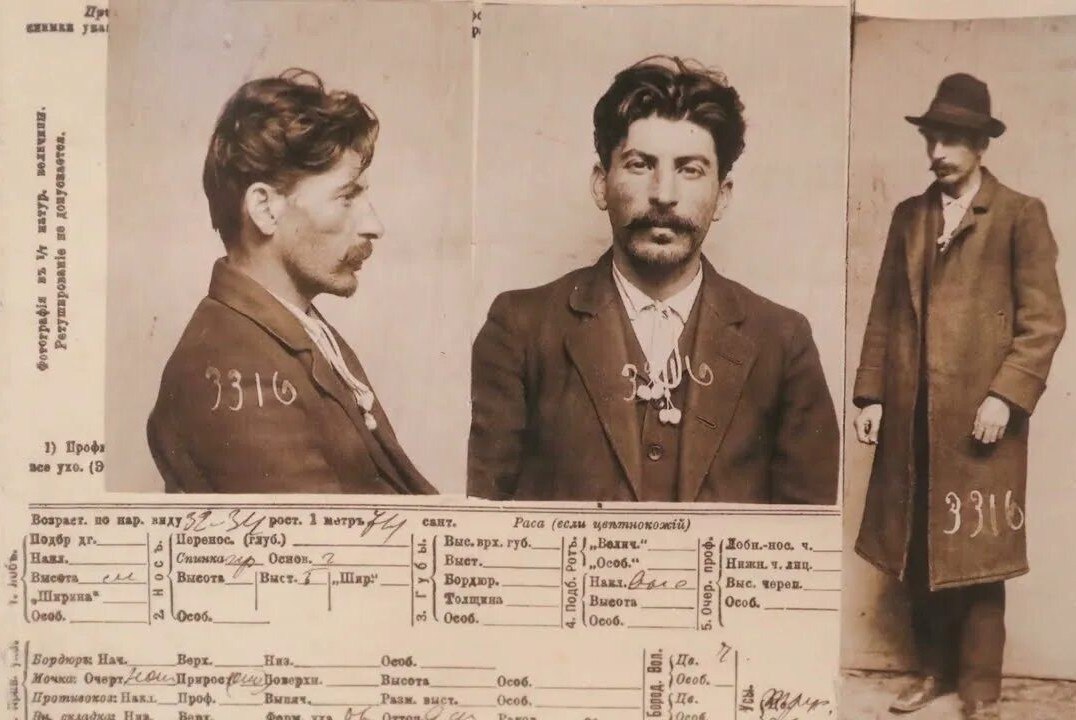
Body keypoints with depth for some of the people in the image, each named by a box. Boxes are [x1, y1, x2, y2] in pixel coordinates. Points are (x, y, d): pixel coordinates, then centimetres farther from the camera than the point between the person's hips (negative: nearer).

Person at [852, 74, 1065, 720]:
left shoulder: (1020, 215, -1)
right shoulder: (909, 216, 13)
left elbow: (1044, 320, -6)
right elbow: (884, 313, 11)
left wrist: (1005, 396, -15)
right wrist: (872, 394, 4)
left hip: (980, 414, -4)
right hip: (912, 415, 4)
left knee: (976, 554, 4)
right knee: (920, 550, 11)